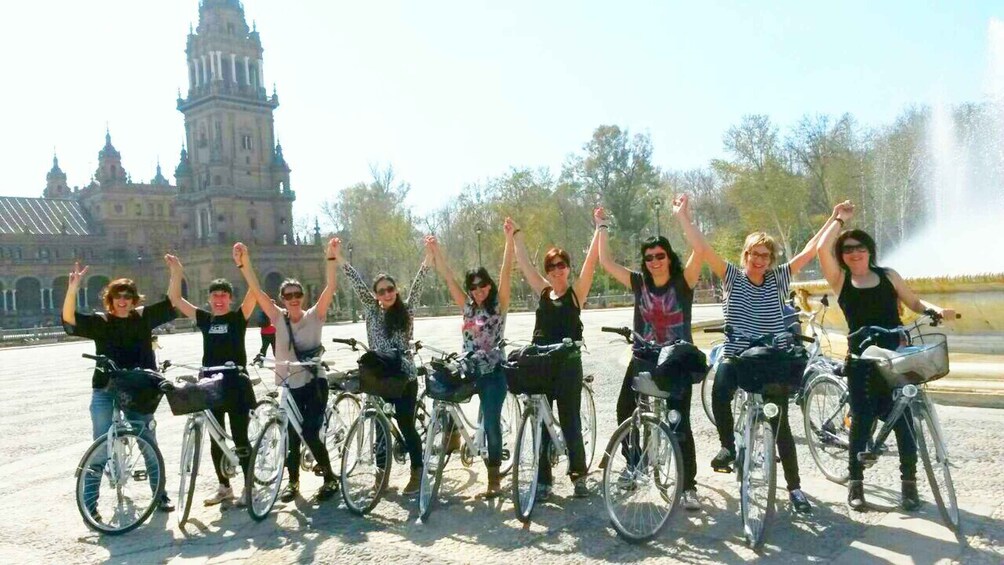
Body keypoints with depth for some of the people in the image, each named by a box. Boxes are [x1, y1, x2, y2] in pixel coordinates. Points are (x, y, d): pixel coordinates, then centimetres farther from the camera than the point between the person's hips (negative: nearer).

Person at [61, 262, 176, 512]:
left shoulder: (144, 317, 3)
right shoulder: (100, 322, -3)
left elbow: (171, 304, 1)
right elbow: (70, 320, -18)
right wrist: (73, 289, -33)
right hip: (105, 392, -2)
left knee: (149, 444, 11)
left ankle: (160, 495, 24)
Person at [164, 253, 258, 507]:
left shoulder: (238, 317, -3)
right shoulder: (205, 318, 8)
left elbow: (254, 292, -17)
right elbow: (175, 299, 6)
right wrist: (176, 272, -7)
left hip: (237, 385, -5)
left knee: (240, 438, 0)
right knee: (216, 439, 11)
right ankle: (224, 487, 24)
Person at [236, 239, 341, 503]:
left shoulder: (314, 316, -3)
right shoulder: (278, 318, 0)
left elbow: (330, 288, -15)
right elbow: (257, 291, -9)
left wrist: (331, 258, -27)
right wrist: (244, 263, -20)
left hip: (314, 383, -2)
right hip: (288, 385, 2)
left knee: (311, 433, -7)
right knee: (292, 435, 9)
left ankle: (330, 478, 12)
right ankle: (293, 481, 28)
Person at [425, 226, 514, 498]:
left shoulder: (499, 305, -2)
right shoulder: (467, 307, 9)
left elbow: (506, 272, -13)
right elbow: (448, 277, 5)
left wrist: (509, 239, -23)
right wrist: (435, 250, -1)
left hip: (493, 371, -4)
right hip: (469, 370, 4)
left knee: (491, 422, -3)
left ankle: (494, 476, 11)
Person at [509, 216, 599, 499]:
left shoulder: (576, 292, 1)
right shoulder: (543, 292, 10)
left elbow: (591, 260, -6)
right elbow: (524, 263, 15)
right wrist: (516, 233, 18)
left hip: (567, 364, -3)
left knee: (570, 422, 4)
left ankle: (579, 475, 19)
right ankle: (543, 480, 15)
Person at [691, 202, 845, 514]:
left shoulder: (778, 279, 3)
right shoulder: (732, 276, 0)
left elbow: (809, 252, 3)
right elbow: (703, 249, -7)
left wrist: (833, 219, 2)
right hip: (736, 355, -1)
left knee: (780, 424, 4)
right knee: (719, 394, -31)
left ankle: (794, 487, 16)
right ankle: (728, 447, -5)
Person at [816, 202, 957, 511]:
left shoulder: (888, 276, 8)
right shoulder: (840, 280, 0)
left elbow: (915, 303, 14)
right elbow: (822, 249, -14)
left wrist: (937, 309, -6)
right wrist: (840, 219, -3)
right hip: (861, 359, -2)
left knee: (902, 418, 3)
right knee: (862, 419, 1)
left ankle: (909, 482, 16)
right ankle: (856, 484, 12)